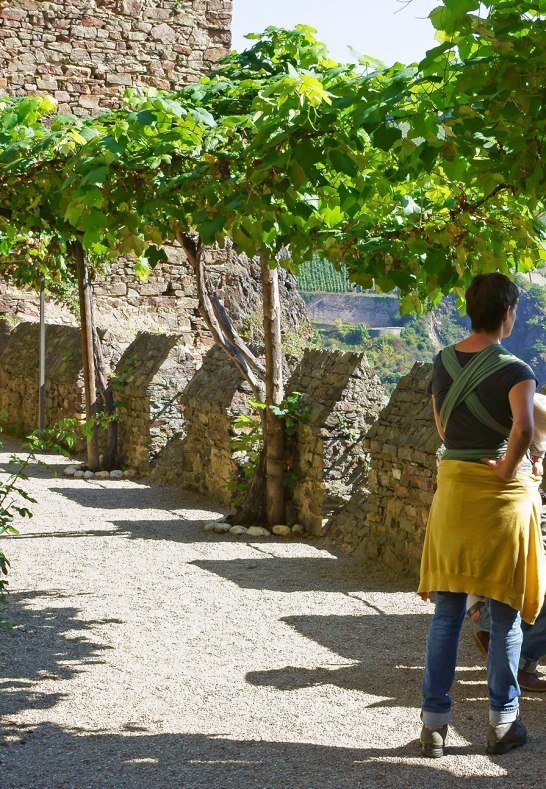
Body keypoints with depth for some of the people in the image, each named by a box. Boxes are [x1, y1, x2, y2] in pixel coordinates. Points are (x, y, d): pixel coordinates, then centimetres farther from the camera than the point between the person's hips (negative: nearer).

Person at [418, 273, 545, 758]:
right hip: (504, 494, -4)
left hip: (453, 485, 4)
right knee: (506, 613, 8)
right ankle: (502, 723, 15)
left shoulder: (442, 364, 4)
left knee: (448, 611, 9)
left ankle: (434, 723, 10)